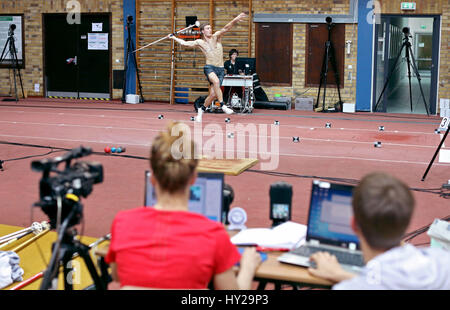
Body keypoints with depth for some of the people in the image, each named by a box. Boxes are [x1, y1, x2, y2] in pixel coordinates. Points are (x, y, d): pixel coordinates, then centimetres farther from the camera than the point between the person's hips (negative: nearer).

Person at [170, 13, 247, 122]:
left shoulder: (216, 37, 6)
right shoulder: (199, 42, 8)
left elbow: (225, 28, -10)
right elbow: (185, 43, 18)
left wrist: (235, 20, -24)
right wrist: (174, 38, 25)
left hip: (220, 69, 2)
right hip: (209, 67, -2)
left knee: (213, 94, -3)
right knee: (216, 81, -35)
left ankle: (202, 109, 22)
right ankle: (223, 105, -31)